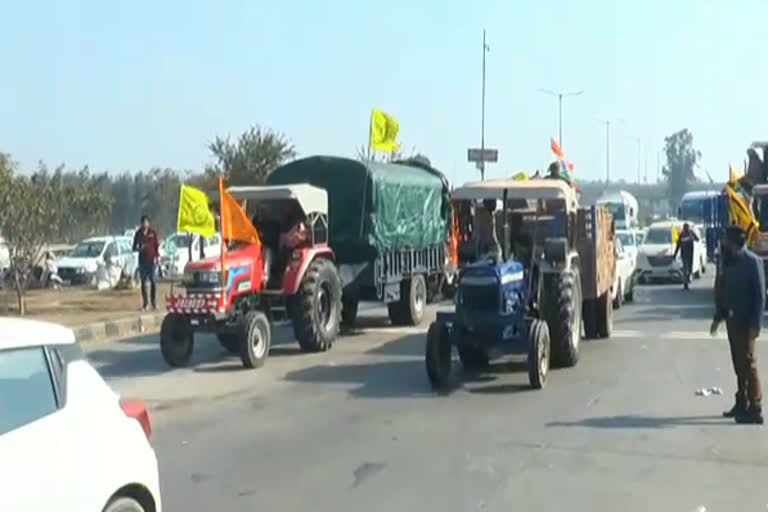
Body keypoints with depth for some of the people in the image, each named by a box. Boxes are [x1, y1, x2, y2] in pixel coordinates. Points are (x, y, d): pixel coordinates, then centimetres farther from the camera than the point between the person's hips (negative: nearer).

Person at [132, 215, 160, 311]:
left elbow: (157, 245, 5)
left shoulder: (153, 233, 3)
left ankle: (154, 302, 4)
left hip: (151, 260, -1)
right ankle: (145, 303, 7)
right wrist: (139, 248, -12)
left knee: (153, 281, -3)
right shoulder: (138, 233, 6)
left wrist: (156, 256, -6)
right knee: (143, 282, 2)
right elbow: (134, 247, 10)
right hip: (142, 260, 1)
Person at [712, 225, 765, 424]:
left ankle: (754, 410, 1)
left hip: (746, 322, -7)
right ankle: (741, 404, 22)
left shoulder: (752, 262, -14)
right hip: (732, 320, 8)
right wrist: (718, 316, 13)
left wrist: (755, 324, -20)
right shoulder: (729, 261, 9)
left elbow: (760, 295, -16)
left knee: (748, 364, -4)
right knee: (738, 364, 13)